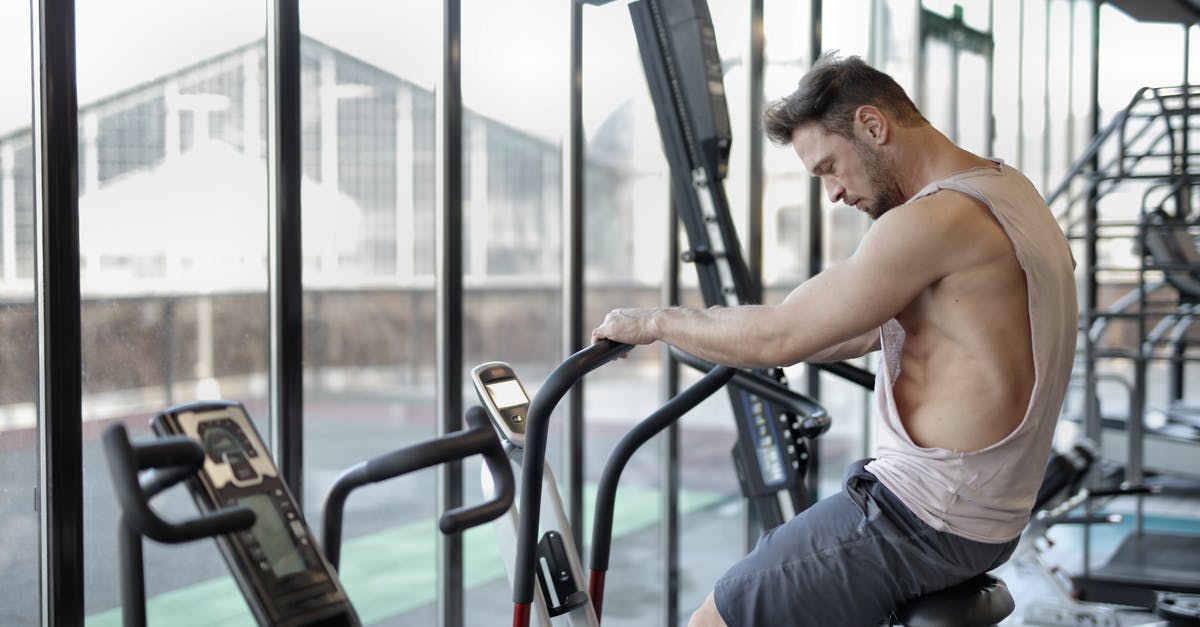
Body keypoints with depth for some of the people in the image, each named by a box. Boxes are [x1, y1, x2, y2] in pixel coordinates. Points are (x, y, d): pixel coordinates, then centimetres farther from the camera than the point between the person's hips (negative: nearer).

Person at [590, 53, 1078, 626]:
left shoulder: (935, 221, -22)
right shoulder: (1006, 188, 10)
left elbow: (779, 337, -19)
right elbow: (885, 328, 20)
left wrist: (654, 321, -5)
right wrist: (740, 342, 20)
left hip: (925, 523, -10)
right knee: (768, 563, 26)